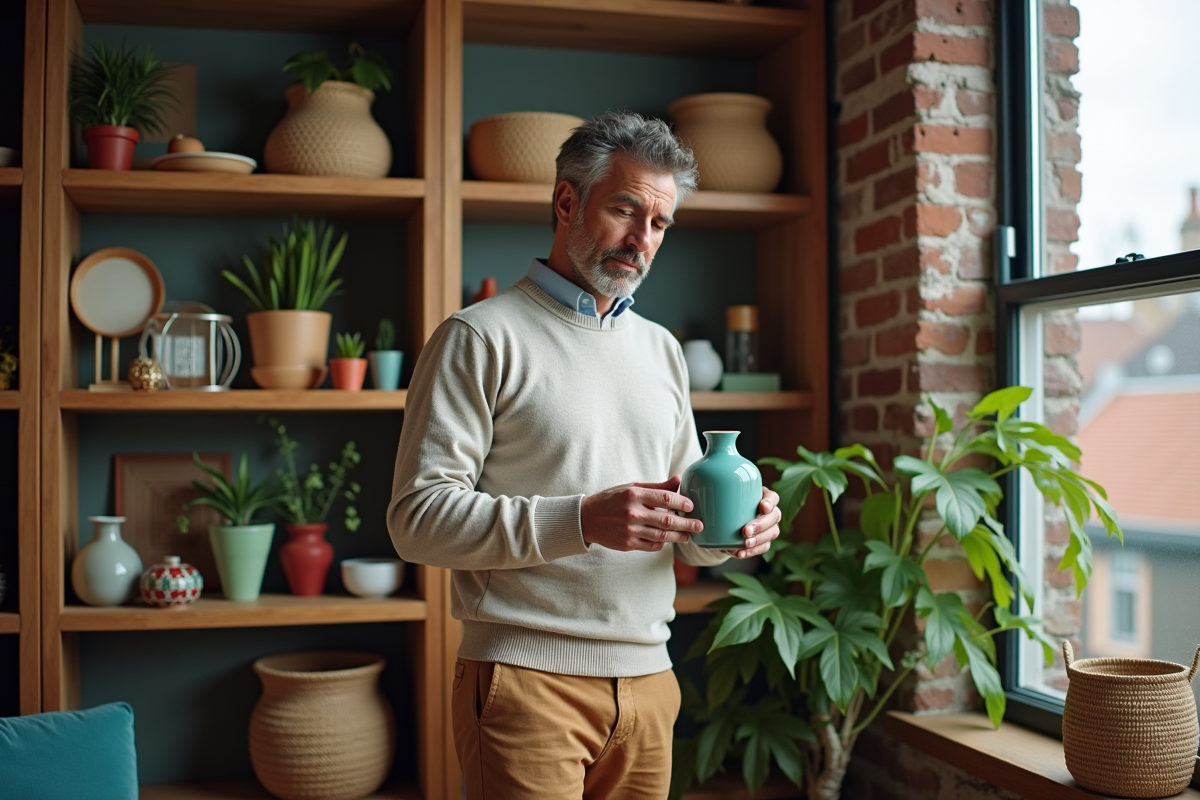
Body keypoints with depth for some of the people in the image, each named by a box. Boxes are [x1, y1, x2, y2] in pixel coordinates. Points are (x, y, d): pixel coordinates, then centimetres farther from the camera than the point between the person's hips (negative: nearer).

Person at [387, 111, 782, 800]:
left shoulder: (662, 349, 15)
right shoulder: (481, 337, -5)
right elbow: (419, 518, -14)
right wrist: (580, 520, -24)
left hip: (647, 681, 6)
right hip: (525, 680, -6)